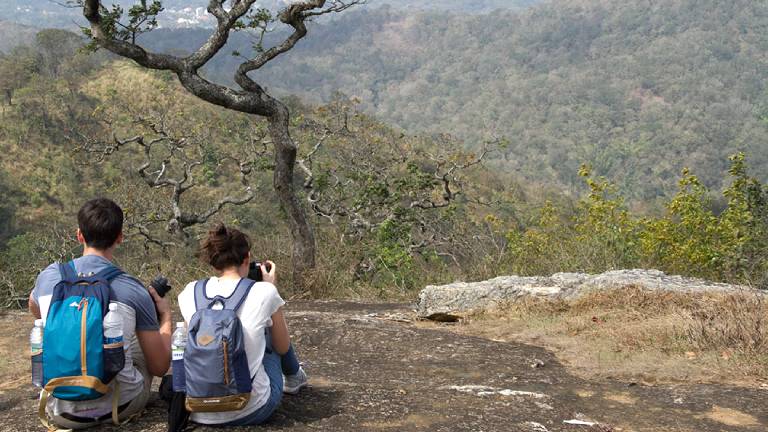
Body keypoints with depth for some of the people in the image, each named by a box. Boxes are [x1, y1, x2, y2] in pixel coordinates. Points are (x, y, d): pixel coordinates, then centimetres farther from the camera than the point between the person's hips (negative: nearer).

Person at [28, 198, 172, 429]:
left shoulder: (49, 277, -3)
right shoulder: (134, 291, -11)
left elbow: (35, 310, 24)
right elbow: (159, 367, -3)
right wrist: (166, 317, 13)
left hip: (63, 414, 2)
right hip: (122, 407, -1)